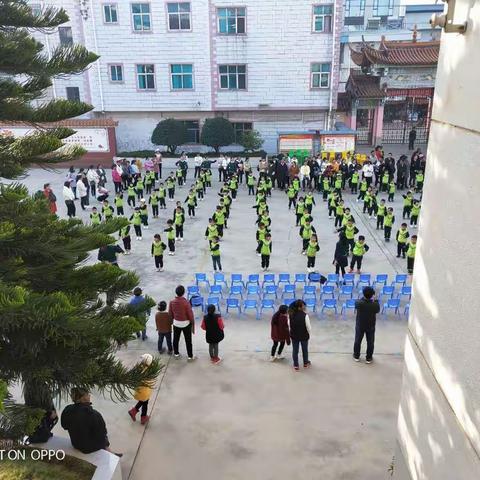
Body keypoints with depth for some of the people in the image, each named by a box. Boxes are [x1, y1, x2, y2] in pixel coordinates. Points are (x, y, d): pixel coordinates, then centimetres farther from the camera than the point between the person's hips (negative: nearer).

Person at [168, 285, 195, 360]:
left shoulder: (172, 302, -13)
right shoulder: (186, 302, -24)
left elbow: (170, 314, 0)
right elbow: (190, 314, -17)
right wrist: (193, 324, -2)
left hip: (176, 323, 3)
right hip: (186, 323, -3)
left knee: (176, 339, 22)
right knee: (188, 340, 12)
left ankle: (176, 353, 39)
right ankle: (190, 356, 23)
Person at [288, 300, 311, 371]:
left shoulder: (291, 314, -14)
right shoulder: (305, 315, -26)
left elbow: (289, 325, -3)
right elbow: (308, 326, -18)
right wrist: (309, 333, 2)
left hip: (294, 335, 2)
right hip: (304, 336, -2)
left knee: (295, 350, 18)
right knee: (305, 350, 22)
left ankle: (296, 366, 30)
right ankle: (305, 363, 42)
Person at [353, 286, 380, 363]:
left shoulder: (358, 303, -25)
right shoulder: (375, 305, -26)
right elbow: (377, 310, -3)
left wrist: (364, 298, 3)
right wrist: (375, 300, 5)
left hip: (360, 326, 1)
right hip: (371, 327, 0)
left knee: (358, 341, 20)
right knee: (370, 342, 19)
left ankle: (356, 356, 36)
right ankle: (369, 358, 32)